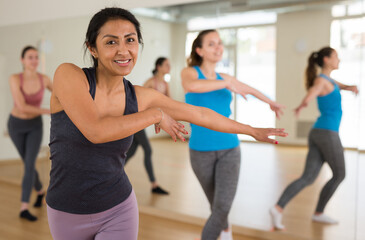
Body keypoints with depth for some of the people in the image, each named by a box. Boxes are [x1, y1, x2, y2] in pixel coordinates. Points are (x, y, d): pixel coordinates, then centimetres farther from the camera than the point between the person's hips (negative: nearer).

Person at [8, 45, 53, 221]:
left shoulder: (44, 79, -14)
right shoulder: (14, 79, -23)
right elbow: (22, 107, -30)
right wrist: (47, 111, -27)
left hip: (35, 125, 1)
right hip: (16, 125, 0)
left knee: (30, 164, -13)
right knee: (28, 163, 13)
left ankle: (24, 208, -9)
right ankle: (40, 191, 40)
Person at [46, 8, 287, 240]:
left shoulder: (140, 97, -6)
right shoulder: (68, 74, -16)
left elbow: (201, 114, 5)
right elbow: (95, 131, -31)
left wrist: (253, 130, 14)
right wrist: (156, 115, -19)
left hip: (118, 211, 1)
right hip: (67, 215, -1)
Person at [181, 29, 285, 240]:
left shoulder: (224, 78, 8)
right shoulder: (189, 72, -6)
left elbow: (248, 89, 29)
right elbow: (192, 86, -32)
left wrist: (271, 102, 41)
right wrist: (227, 84, -26)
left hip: (229, 149, 2)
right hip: (201, 151, -2)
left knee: (223, 205, -15)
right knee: (216, 203, 15)